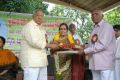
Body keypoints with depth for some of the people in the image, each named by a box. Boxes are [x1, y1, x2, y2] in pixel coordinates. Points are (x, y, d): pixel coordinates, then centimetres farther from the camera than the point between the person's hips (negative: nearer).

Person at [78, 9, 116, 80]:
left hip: (105, 64, -7)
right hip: (94, 63, 7)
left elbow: (102, 45, -17)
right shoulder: (94, 29, 18)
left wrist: (85, 51, -13)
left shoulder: (107, 26, -7)